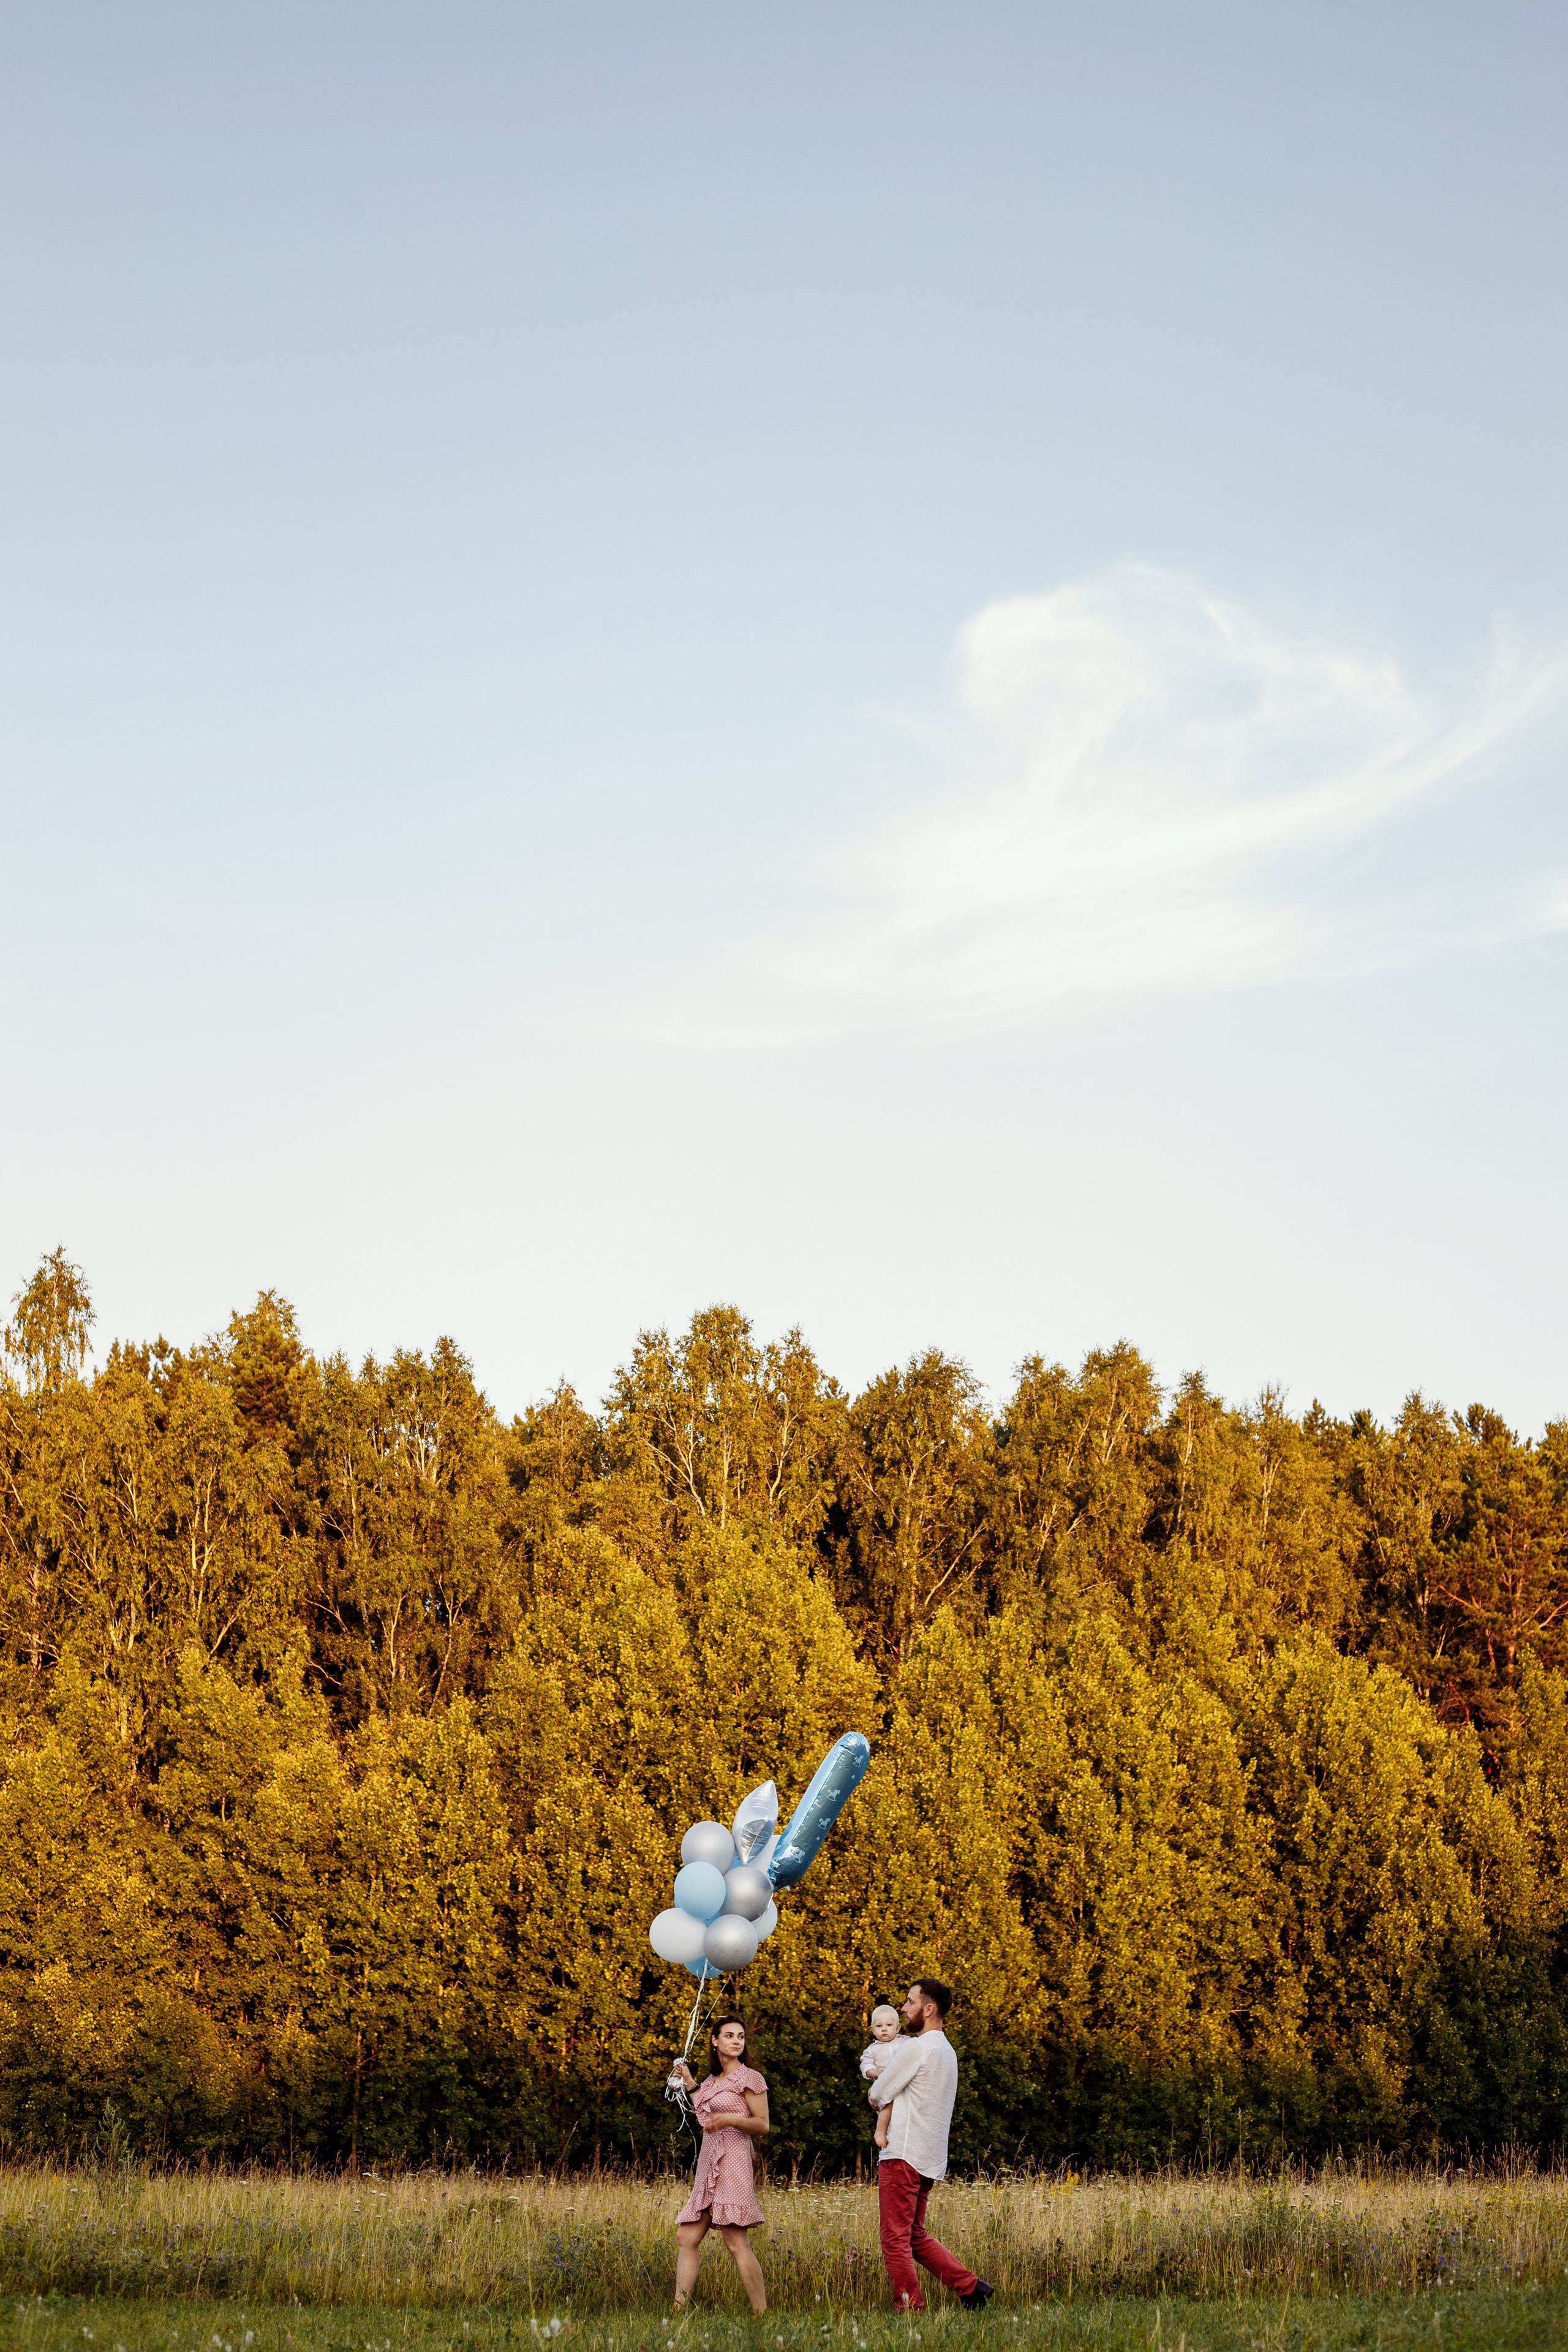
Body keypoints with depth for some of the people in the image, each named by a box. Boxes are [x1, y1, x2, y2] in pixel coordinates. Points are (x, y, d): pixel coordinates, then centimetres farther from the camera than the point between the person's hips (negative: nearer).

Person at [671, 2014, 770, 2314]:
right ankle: (679, 2310, 7)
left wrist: (730, 2119, -21)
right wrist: (690, 2084, 23)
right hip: (708, 2166, 8)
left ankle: (762, 2315, -13)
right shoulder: (712, 2080, 19)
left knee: (736, 2243, -14)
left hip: (733, 2163, -8)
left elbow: (762, 2126, -5)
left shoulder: (749, 2078, -2)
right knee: (687, 2238, 4)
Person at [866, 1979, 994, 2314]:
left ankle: (910, 2308, -3)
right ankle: (970, 2287, 11)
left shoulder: (916, 2048, -14)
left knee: (895, 2239, -3)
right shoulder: (947, 2051, 16)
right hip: (929, 2159, 9)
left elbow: (878, 2095, -9)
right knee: (916, 2236, 17)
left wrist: (875, 2093, 13)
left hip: (904, 2154, -9)